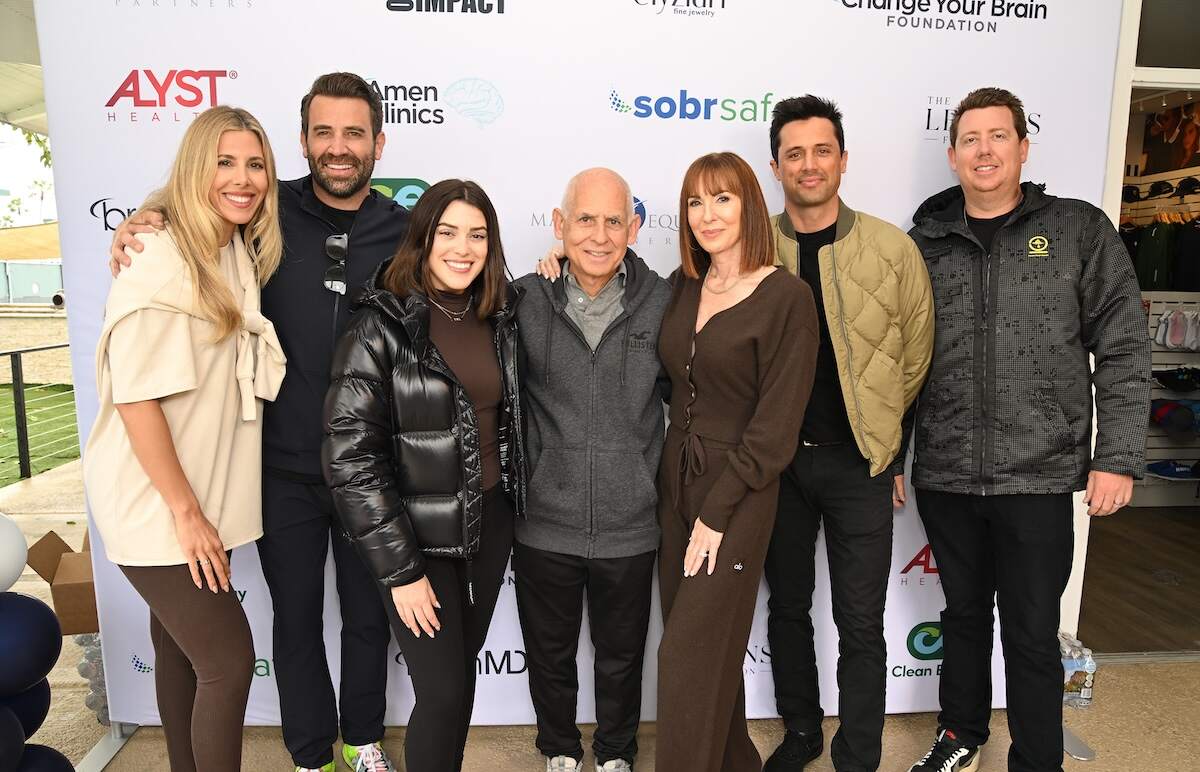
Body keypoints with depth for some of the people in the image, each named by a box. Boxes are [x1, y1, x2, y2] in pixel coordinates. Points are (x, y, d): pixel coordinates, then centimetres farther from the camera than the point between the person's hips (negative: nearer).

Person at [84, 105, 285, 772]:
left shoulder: (239, 255, 7)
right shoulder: (159, 258, -17)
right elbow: (135, 395, -20)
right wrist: (184, 510, -17)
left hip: (202, 500, 8)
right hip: (156, 506, -8)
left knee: (182, 651, 19)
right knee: (229, 660, -4)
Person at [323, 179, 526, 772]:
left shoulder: (499, 317, 2)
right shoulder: (382, 325, -15)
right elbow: (350, 457, -16)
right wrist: (400, 569, -15)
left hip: (490, 522, 5)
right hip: (420, 536, -5)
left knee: (462, 670, 18)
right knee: (445, 692, 2)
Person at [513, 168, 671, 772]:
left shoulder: (662, 302, -7)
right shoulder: (524, 301, -8)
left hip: (629, 525, 0)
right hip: (545, 523, 0)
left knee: (622, 655, 21)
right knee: (549, 654, 21)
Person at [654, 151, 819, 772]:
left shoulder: (787, 297, -13)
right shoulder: (683, 285, 5)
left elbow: (775, 425, -15)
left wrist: (716, 512, -15)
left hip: (736, 493, -6)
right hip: (675, 478, 6)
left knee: (690, 655, 0)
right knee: (710, 646, 18)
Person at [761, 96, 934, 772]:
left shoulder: (893, 249, -5)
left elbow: (915, 360, 0)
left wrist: (894, 453, 1)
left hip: (859, 463, -2)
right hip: (776, 460, 2)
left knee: (860, 625, 8)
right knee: (788, 607, 17)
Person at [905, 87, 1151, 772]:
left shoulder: (1080, 230, 0)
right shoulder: (925, 243, 5)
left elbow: (1124, 351, -2)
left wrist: (1118, 458, -7)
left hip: (1039, 476, -2)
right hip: (945, 476, 3)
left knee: (1032, 633, 7)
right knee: (963, 613, 19)